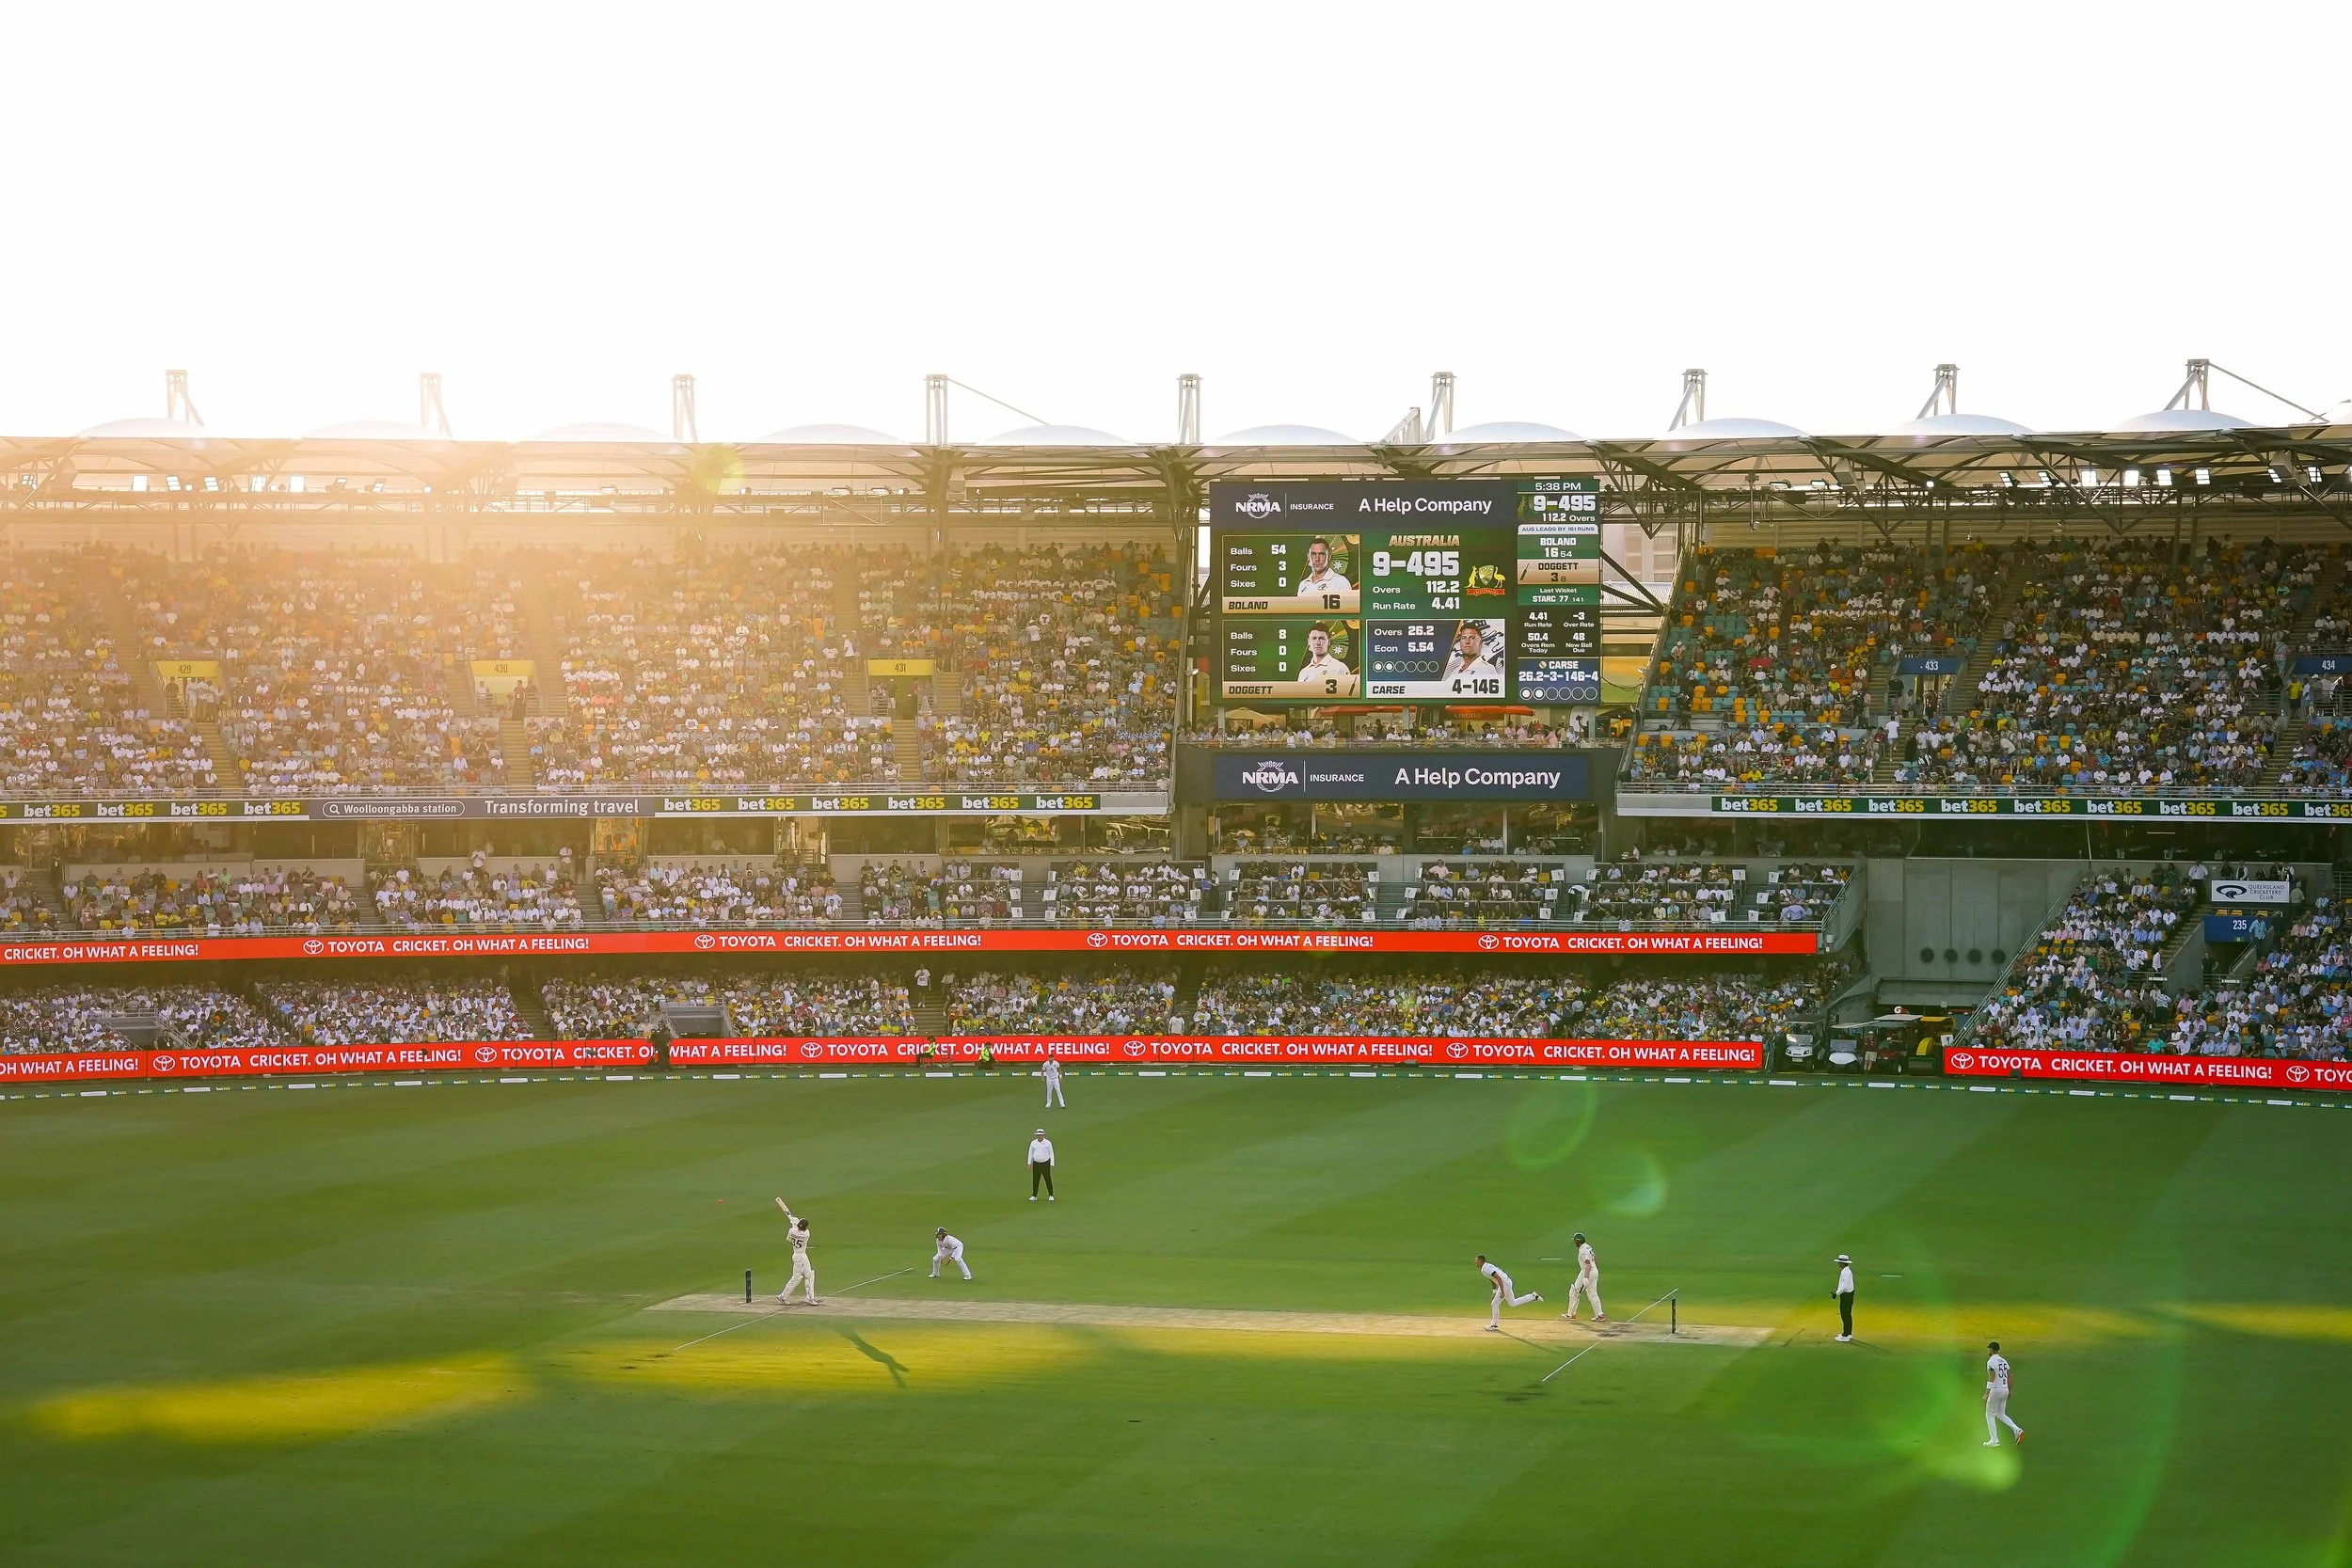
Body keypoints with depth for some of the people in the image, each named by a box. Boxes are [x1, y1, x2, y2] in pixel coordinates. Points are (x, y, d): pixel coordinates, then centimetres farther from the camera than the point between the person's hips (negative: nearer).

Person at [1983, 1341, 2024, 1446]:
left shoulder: (1991, 1362, -15)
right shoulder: (2004, 1361, 11)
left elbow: (1991, 1379, -21)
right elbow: (2009, 1377, 15)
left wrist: (1986, 1394, -21)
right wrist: (2010, 1391, 24)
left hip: (1995, 1390, -8)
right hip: (2005, 1390, 8)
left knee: (1989, 1415, 4)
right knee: (2001, 1415, 17)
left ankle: (1994, 1440, 2)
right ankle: (2018, 1430, -2)